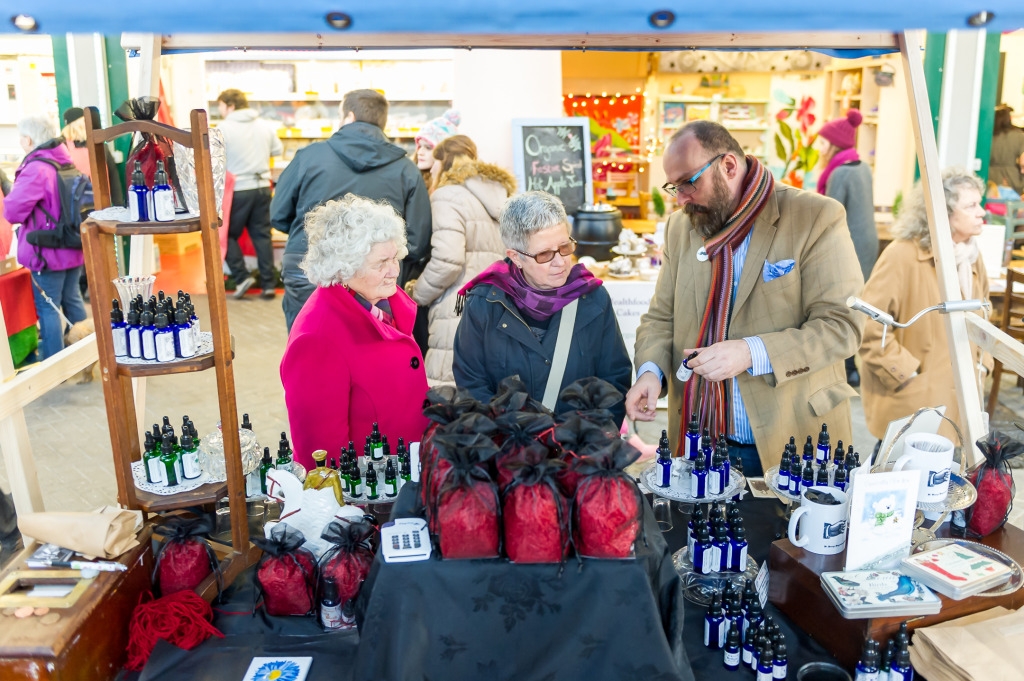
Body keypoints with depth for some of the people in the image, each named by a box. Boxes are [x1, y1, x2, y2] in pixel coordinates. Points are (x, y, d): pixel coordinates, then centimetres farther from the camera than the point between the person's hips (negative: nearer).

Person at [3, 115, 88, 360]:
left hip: (47, 250, -8)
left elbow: (13, 211, -19)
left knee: (47, 307, 1)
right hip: (73, 247, 8)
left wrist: (11, 193, 0)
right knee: (72, 300, 17)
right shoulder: (66, 163, 6)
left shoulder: (35, 169, -19)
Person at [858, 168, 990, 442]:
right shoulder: (902, 256, -19)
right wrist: (904, 375, -19)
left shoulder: (971, 256, 7)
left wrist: (980, 362, 12)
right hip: (912, 400, -7)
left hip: (957, 396, 8)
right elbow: (868, 327, -22)